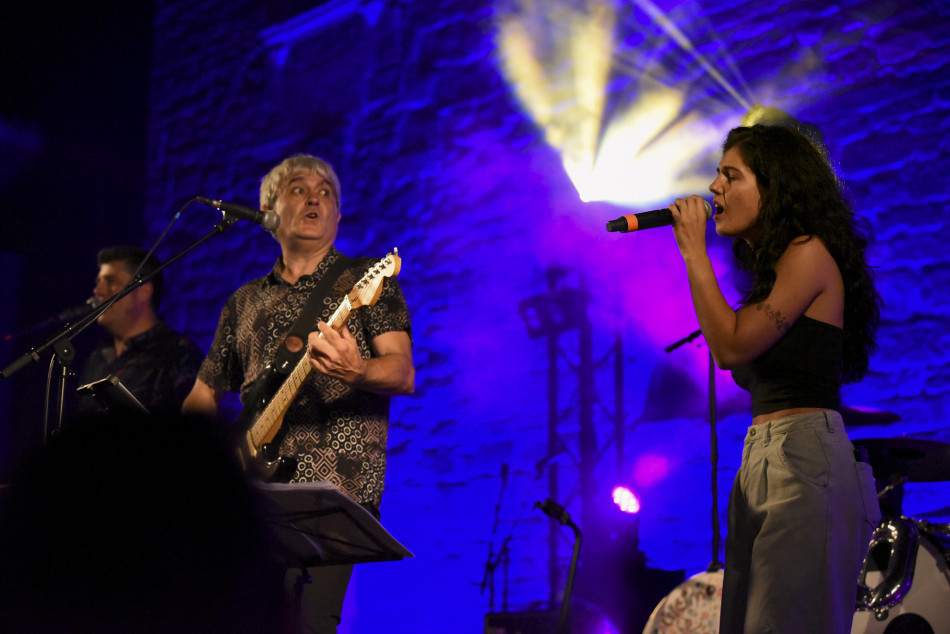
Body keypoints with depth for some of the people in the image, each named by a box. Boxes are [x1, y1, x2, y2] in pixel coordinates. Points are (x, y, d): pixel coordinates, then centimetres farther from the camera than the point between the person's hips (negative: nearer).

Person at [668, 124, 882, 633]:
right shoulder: (774, 267, 20)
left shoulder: (810, 252, -7)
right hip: (763, 463, 9)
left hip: (803, 461, -9)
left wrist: (694, 252, -6)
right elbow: (726, 354, 17)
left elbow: (734, 345, -12)